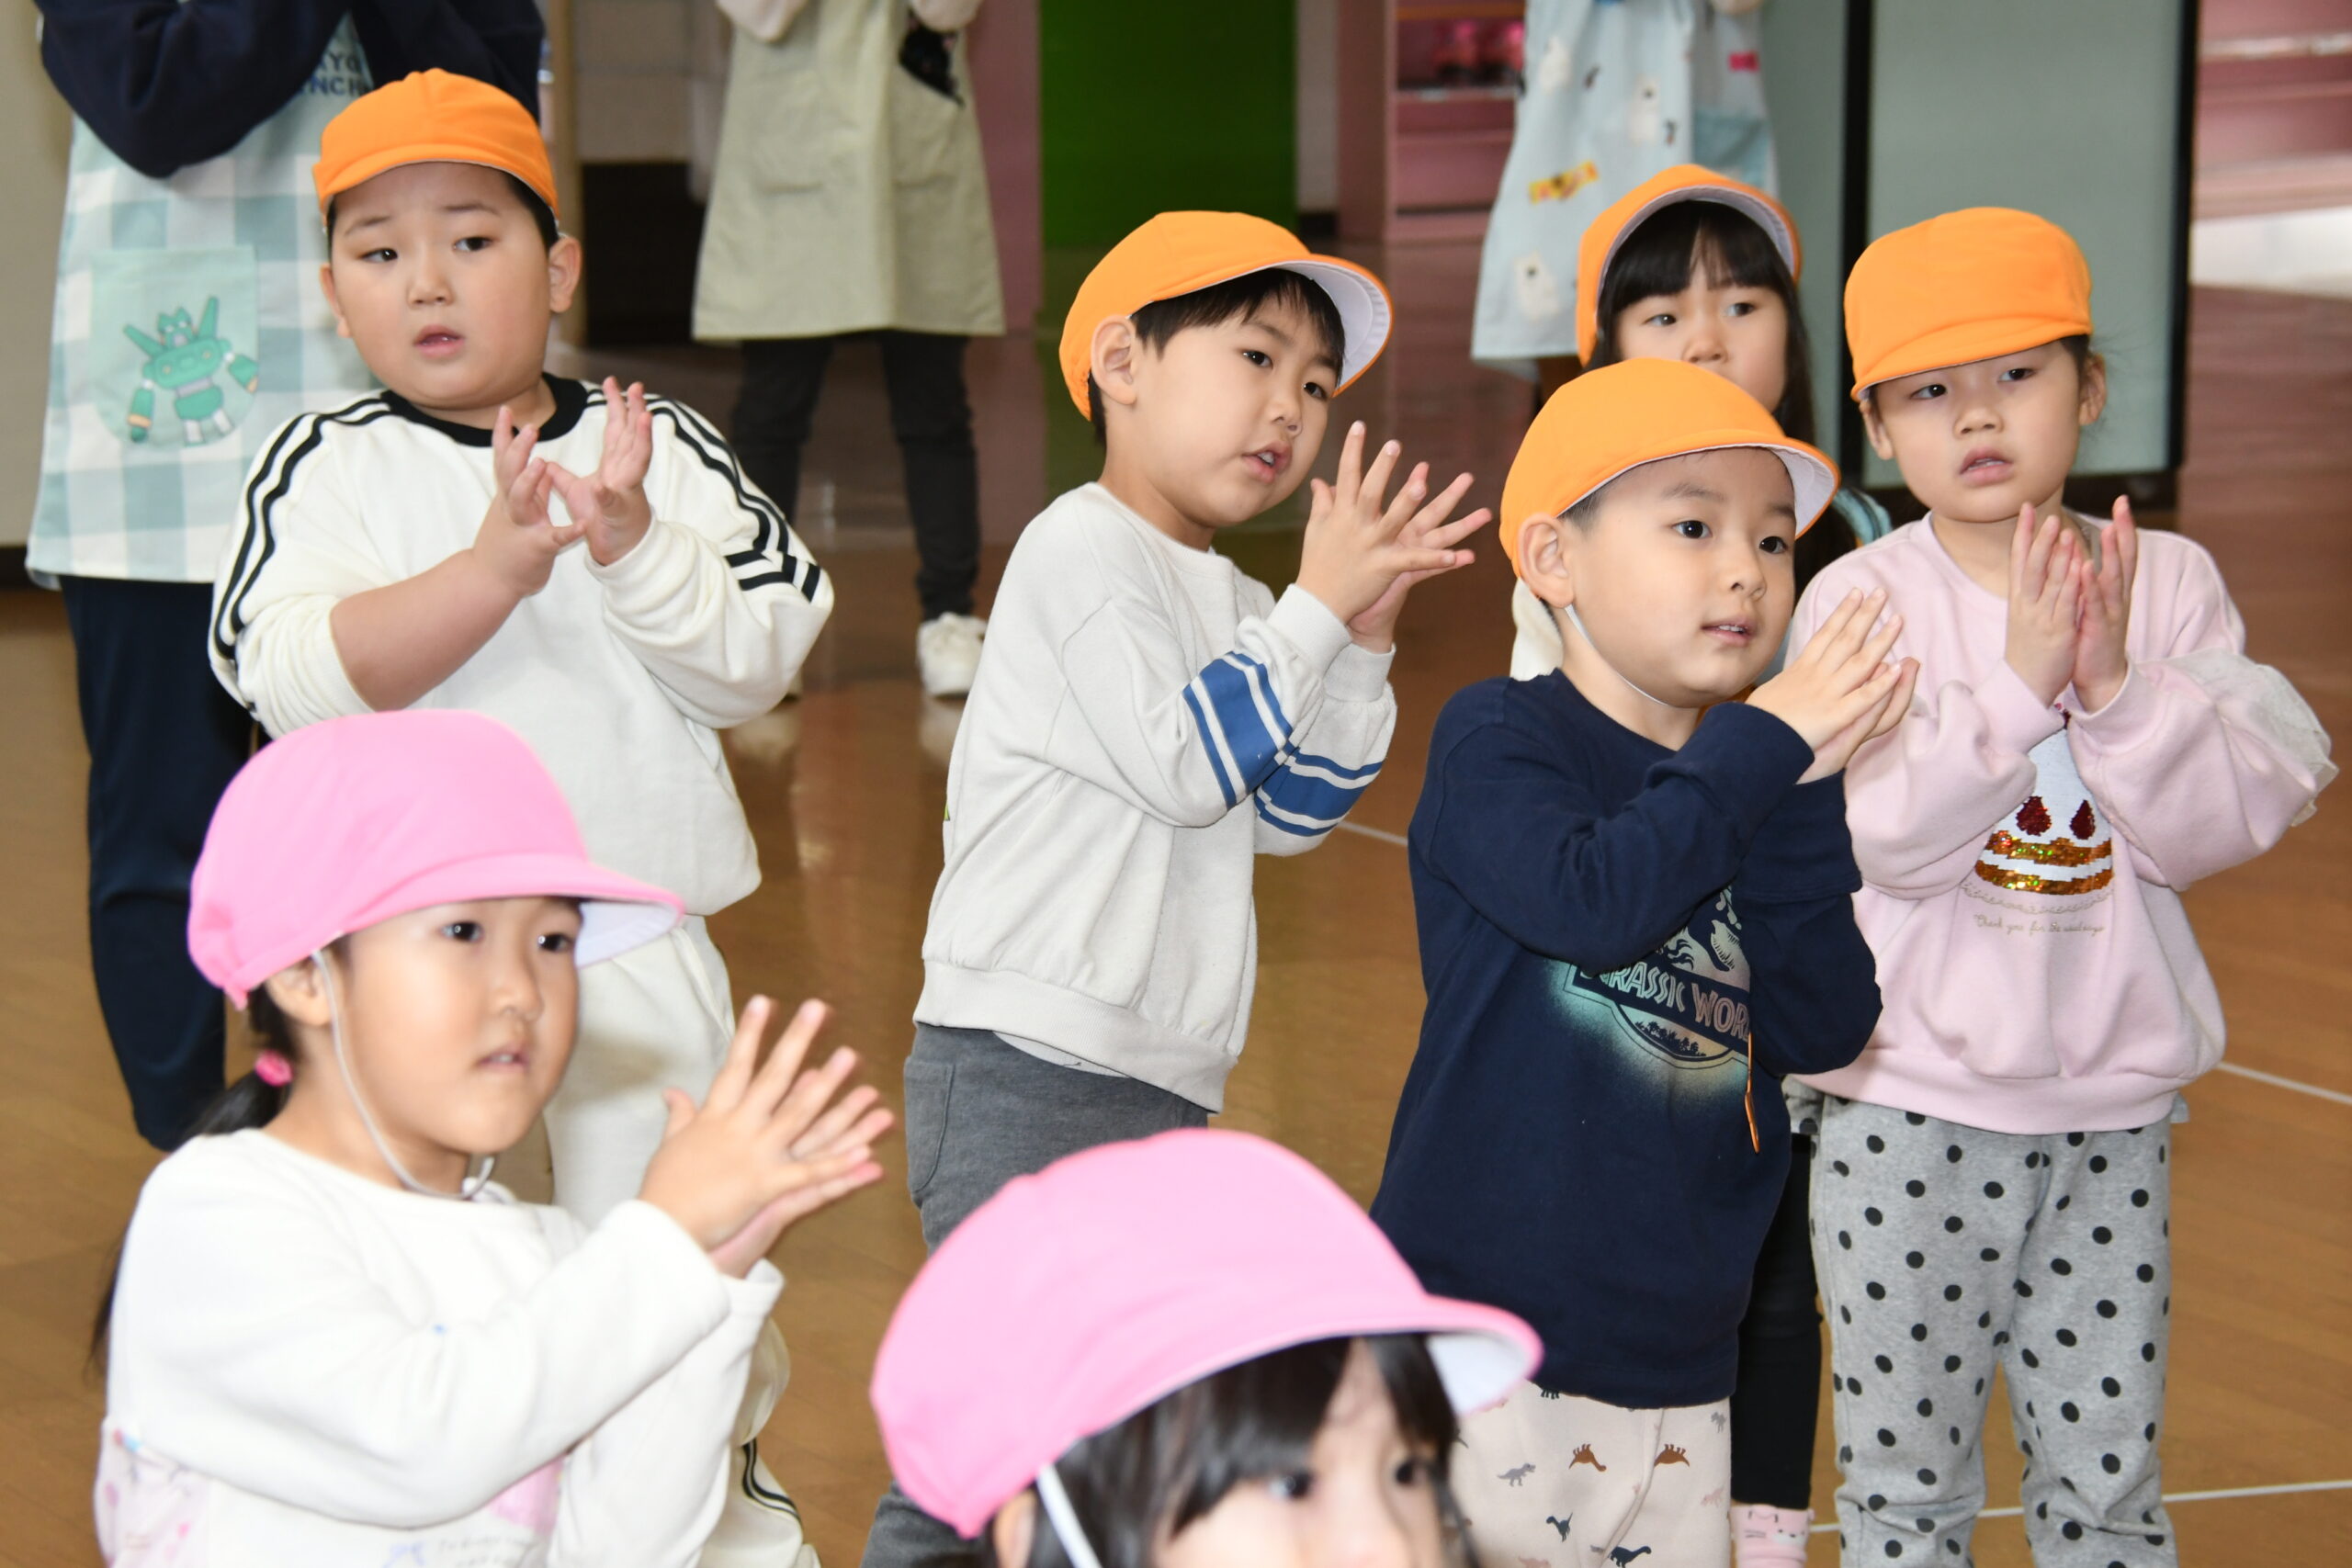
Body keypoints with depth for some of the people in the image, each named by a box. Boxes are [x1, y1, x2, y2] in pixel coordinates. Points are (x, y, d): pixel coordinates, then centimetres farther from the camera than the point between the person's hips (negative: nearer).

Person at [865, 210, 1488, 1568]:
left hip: (1159, 1093, 10)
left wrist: (1364, 637, 5)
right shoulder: (1083, 555, -11)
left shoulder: (1228, 603, 18)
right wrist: (1316, 608, -10)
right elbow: (1188, 765, -17)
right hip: (1027, 1074, -9)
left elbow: (1288, 813, 15)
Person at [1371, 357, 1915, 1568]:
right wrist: (1761, 745, -15)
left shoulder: (1761, 790, 12)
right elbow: (1591, 898, -23)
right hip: (1478, 1335, -6)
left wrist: (1801, 800, -9)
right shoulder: (1498, 738, -4)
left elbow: (1824, 1032, 0)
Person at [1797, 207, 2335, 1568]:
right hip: (1911, 1109, -2)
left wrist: (2116, 685, -19)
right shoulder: (1862, 599, -7)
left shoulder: (2171, 584, 1)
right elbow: (1880, 833, -18)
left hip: (2113, 1108, 2)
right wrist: (2020, 681, -23)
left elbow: (2224, 827, -7)